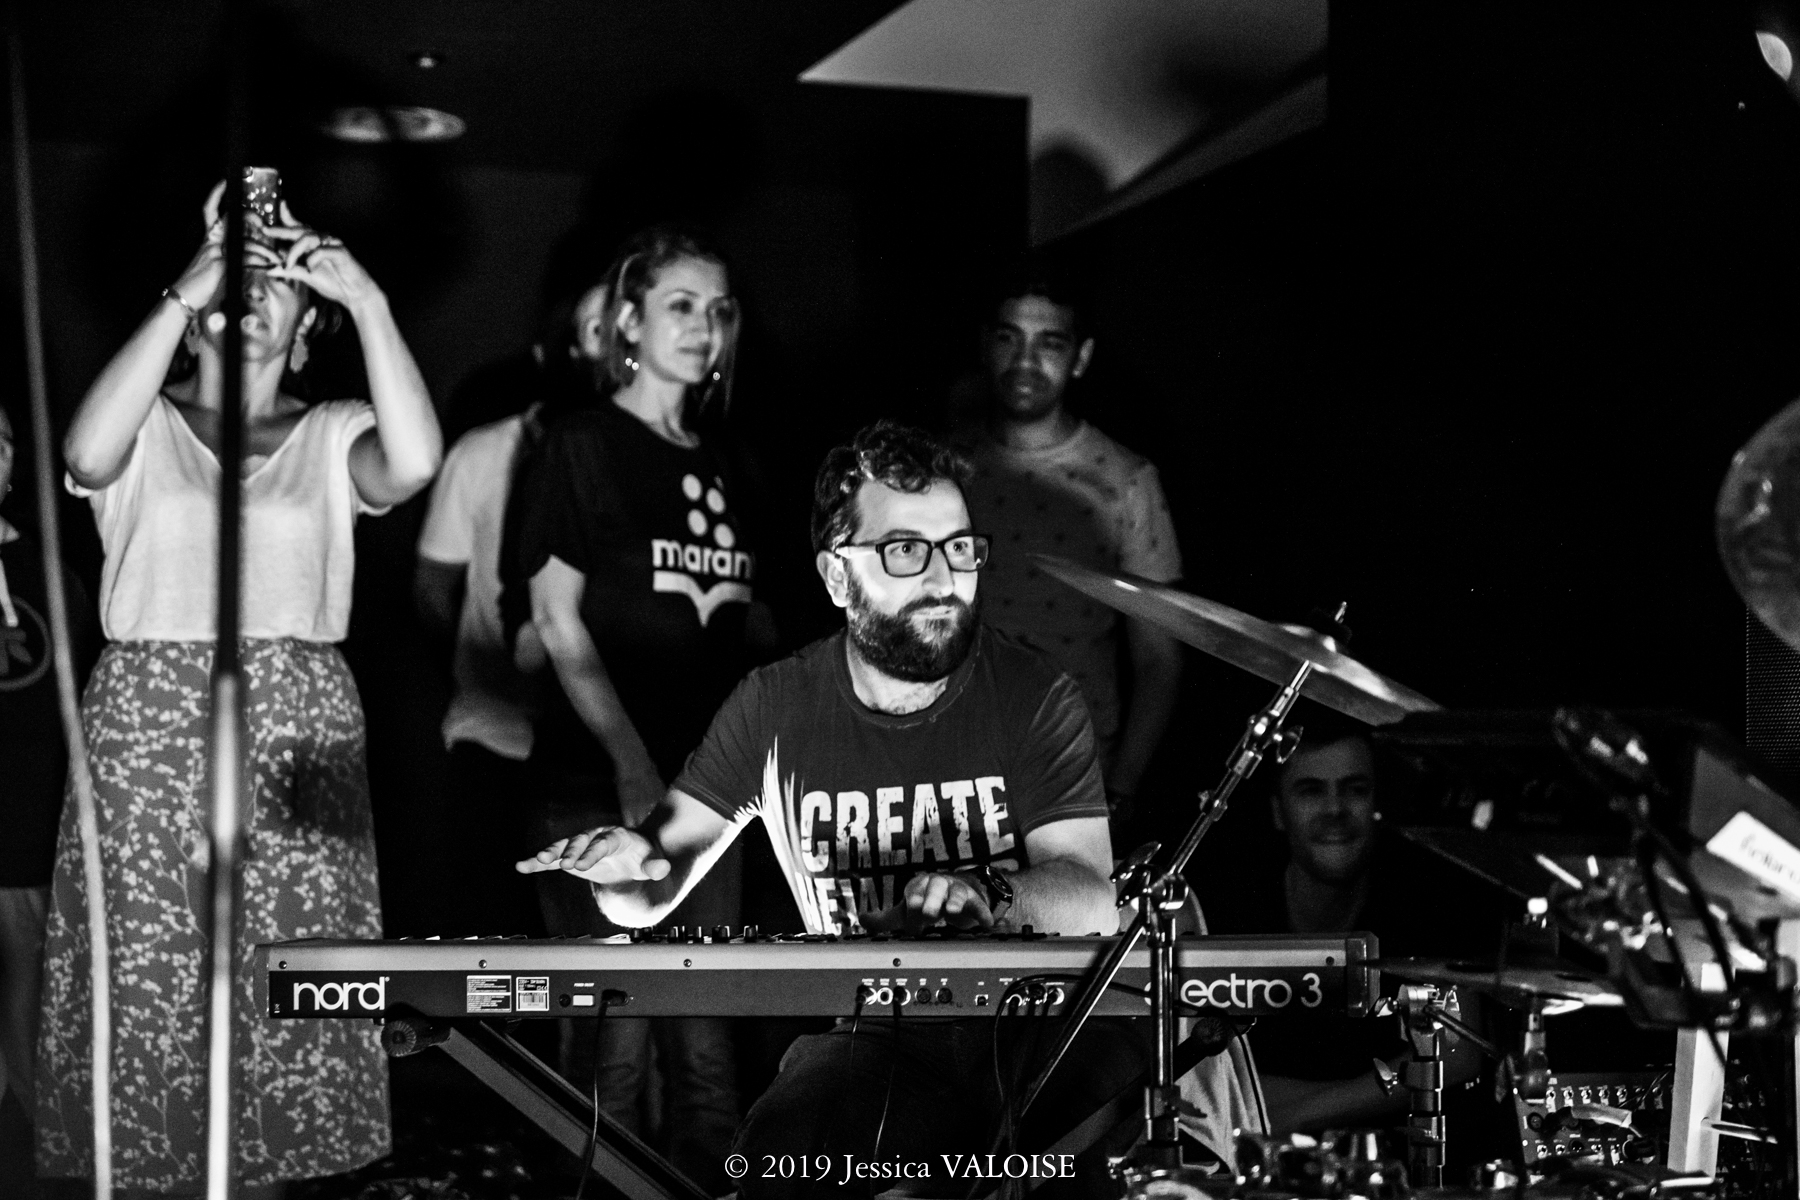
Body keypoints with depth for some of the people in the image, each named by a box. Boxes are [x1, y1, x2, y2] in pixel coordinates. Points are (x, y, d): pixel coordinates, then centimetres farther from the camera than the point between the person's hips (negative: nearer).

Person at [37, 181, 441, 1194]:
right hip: (150, 729, -1)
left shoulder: (333, 436, 10)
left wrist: (368, 300, -12)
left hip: (298, 733, 1)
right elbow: (87, 453, -16)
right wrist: (185, 295, -14)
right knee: (148, 981, -3)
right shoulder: (146, 431, 8)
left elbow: (412, 462, -12)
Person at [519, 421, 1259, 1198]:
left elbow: (1090, 899, -12)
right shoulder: (773, 709, 2)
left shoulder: (1035, 696, -3)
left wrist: (988, 898, -33)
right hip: (871, 1032, 0)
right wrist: (631, 863, -22)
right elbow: (651, 899, 3)